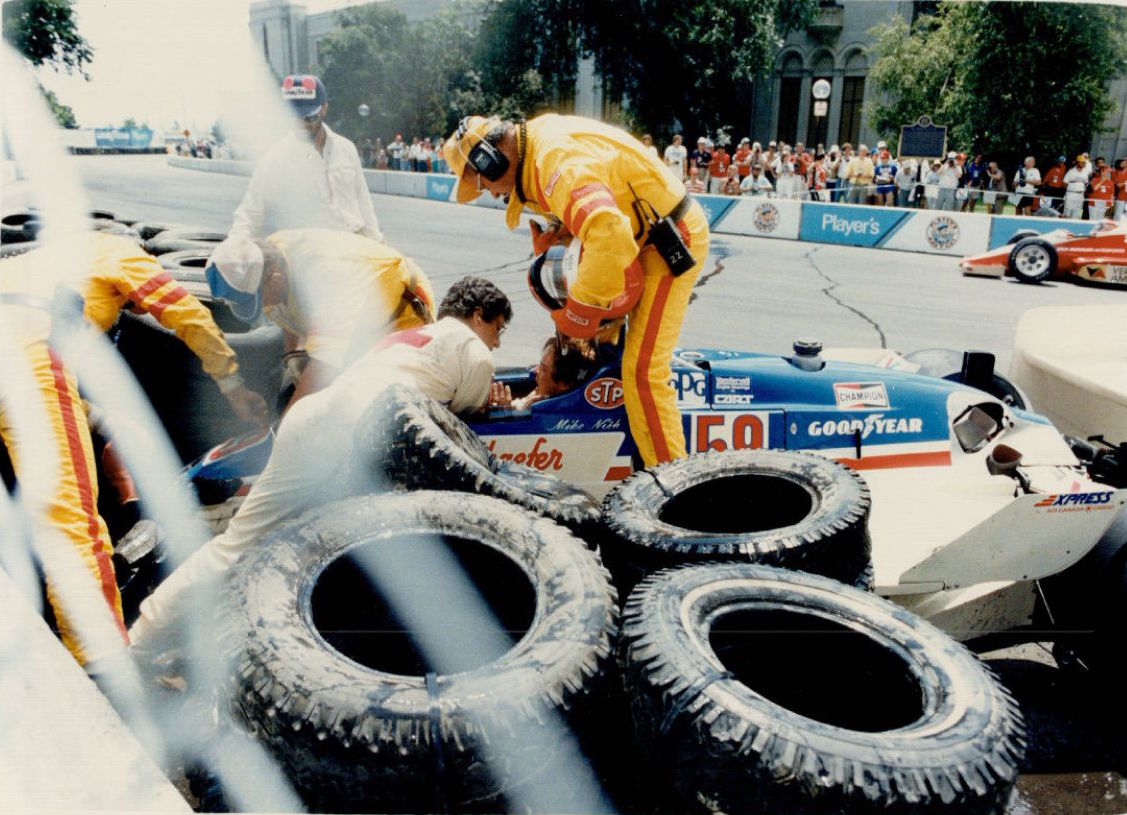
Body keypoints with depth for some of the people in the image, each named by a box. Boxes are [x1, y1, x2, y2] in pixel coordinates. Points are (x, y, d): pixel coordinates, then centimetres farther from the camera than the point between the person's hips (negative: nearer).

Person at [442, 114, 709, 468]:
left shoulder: (559, 160, -28)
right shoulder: (538, 139, 4)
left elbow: (608, 234, -42)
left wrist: (580, 309, -30)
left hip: (672, 243, -10)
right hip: (647, 233, 10)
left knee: (643, 370, -13)